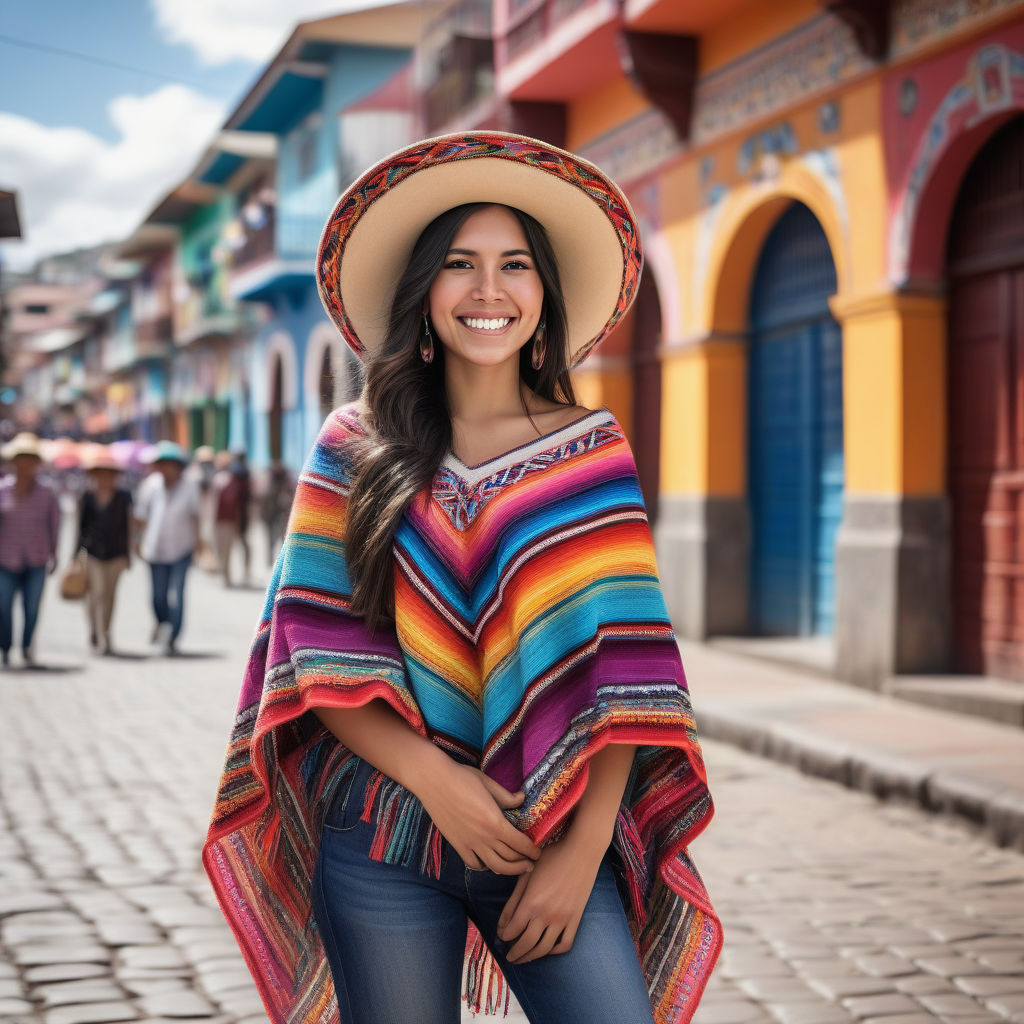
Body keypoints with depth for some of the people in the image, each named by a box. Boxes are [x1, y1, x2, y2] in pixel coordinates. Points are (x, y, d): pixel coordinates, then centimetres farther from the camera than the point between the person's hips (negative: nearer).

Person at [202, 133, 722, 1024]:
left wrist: (583, 849, -10)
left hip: (555, 843, 0)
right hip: (382, 848, 0)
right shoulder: (354, 452, 4)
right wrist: (432, 776, -14)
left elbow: (622, 666, -2)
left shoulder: (594, 450, 3)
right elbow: (317, 653, -1)